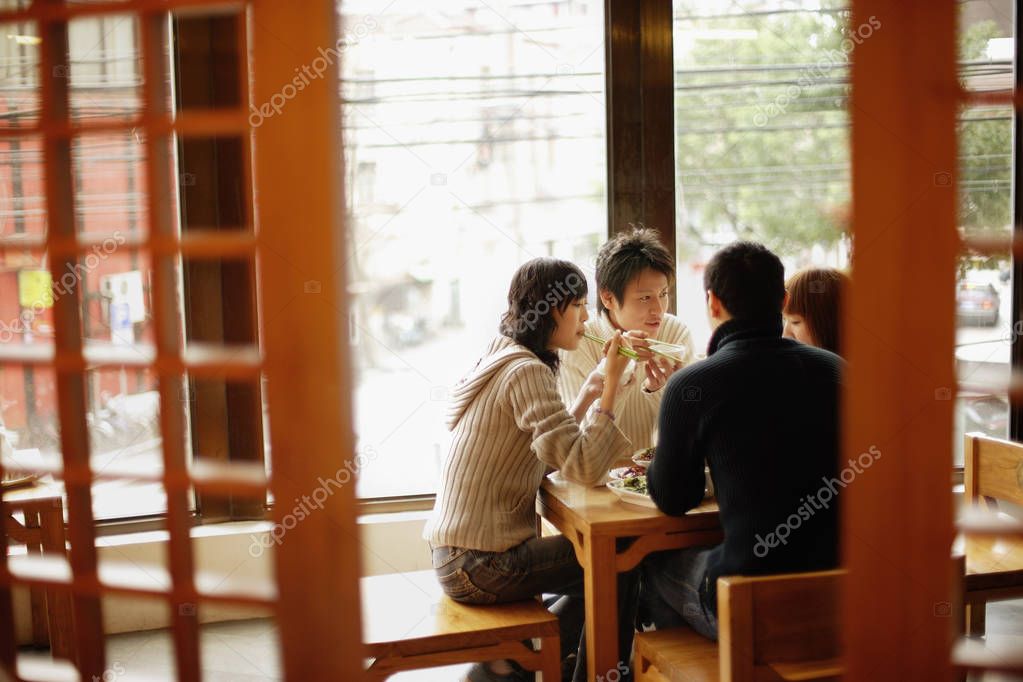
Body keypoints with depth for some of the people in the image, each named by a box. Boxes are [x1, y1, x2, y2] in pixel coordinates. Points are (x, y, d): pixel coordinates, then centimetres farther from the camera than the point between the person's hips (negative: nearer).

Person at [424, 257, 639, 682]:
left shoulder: (503, 359, 11)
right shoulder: (526, 371, -19)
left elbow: (553, 451, 14)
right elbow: (584, 468, -26)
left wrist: (589, 391, 8)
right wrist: (611, 384, -21)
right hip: (481, 565, -10)